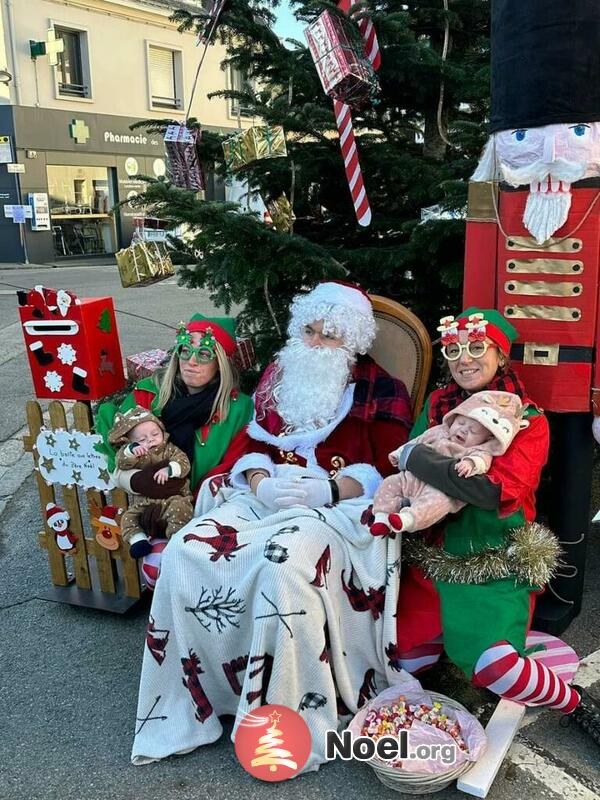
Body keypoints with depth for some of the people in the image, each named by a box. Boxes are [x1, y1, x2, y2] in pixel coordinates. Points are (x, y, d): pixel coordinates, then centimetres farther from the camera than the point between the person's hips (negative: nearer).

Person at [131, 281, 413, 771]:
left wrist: (326, 489, -18)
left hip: (342, 505, -5)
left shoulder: (380, 392, 3)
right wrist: (261, 482, -6)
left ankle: (288, 717, -19)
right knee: (187, 552, -19)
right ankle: (192, 702, -7)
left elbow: (389, 471, -4)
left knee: (284, 565, -37)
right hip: (268, 497, 5)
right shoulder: (280, 374, 17)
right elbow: (256, 444, 16)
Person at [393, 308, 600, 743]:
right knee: (401, 660, 3)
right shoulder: (437, 404, 4)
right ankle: (449, 631, 33)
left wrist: (415, 457, -23)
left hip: (495, 566, -5)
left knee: (493, 666, -25)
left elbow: (496, 490, -27)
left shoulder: (528, 421, -11)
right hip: (433, 556, 5)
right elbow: (405, 472, 4)